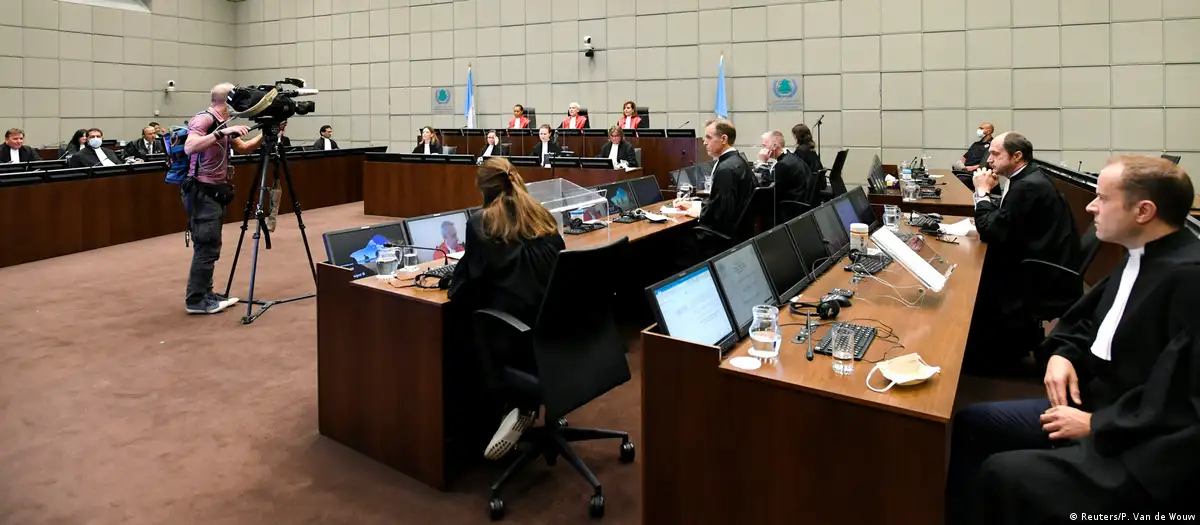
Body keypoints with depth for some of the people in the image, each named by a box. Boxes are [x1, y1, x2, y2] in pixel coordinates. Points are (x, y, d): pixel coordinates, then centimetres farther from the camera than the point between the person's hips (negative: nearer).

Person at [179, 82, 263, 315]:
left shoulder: (221, 124, 14)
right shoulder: (203, 120, -14)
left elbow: (244, 148, 22)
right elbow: (189, 147, -31)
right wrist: (223, 132, -37)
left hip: (214, 192, 10)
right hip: (202, 192, -10)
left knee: (210, 246, 13)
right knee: (207, 247, -8)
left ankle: (205, 294, 20)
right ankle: (196, 300, -1)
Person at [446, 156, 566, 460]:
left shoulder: (481, 224, -3)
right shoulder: (545, 219, 10)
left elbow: (469, 288, -5)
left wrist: (457, 284, 16)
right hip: (549, 322, 6)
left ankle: (520, 403, 10)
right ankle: (525, 403, 10)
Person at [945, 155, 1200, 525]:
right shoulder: (1142, 256, 7)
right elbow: (1087, 319, 20)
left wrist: (1098, 424, -20)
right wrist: (1064, 353, -1)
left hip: (1139, 451, -9)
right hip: (1094, 402, 10)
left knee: (1002, 474, -23)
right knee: (971, 423, 5)